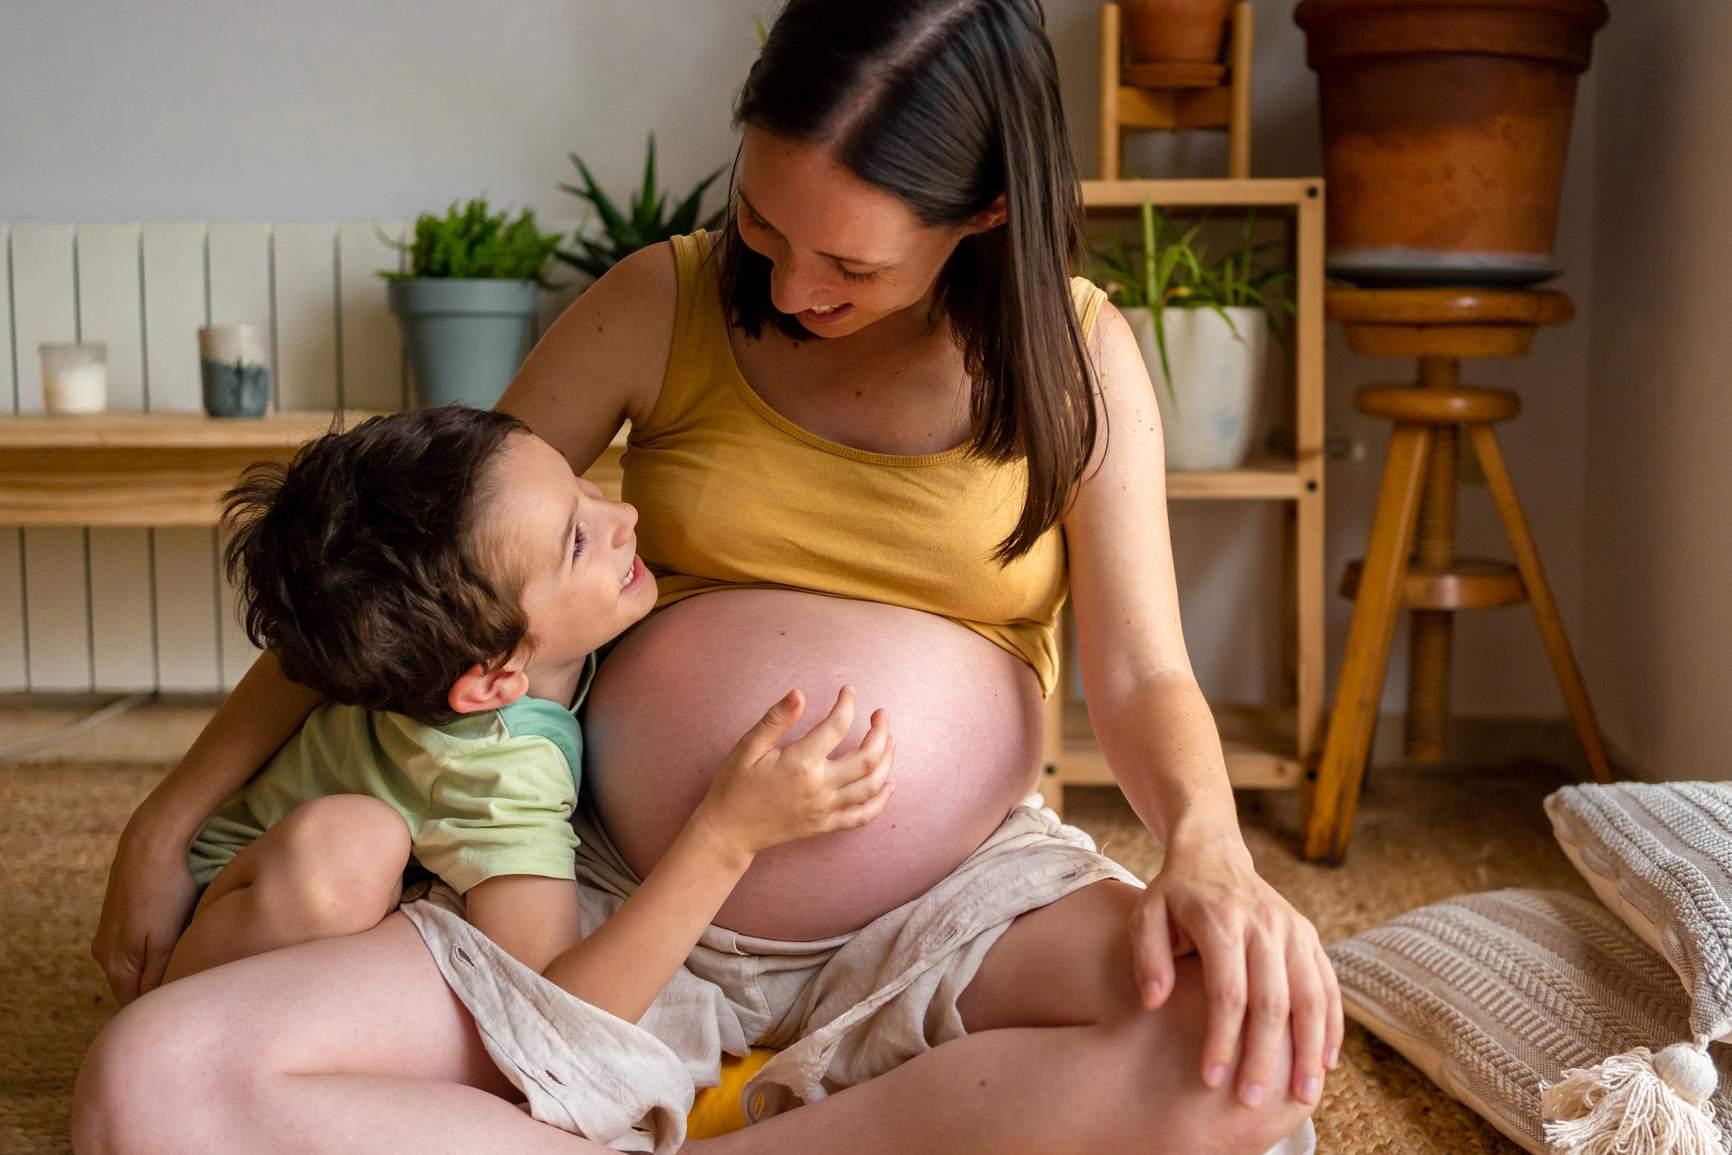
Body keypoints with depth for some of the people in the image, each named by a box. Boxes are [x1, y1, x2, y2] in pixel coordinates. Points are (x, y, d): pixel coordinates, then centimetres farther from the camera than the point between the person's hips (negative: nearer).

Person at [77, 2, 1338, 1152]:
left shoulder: (1078, 356, -1)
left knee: (1257, 1043, -34)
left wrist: (1210, 850, -27)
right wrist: (170, 820, 6)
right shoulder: (665, 307, -2)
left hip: (953, 908, 1)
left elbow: (1144, 679, -3)